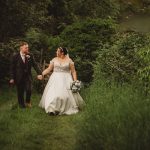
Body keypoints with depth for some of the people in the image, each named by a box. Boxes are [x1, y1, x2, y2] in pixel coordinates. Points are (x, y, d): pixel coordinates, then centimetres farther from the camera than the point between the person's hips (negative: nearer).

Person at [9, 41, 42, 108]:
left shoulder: (30, 55, -2)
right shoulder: (15, 56, -8)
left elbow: (35, 65, -3)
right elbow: (12, 68, -4)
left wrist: (39, 73, -16)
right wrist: (12, 78, -5)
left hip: (28, 76, 1)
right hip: (19, 77, -1)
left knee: (29, 90, -7)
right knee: (20, 92, 8)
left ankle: (27, 102, 21)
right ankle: (21, 104, 31)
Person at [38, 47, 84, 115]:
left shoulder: (69, 60, -1)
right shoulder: (54, 60, 6)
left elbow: (73, 71, 0)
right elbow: (49, 69, 7)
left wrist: (75, 81, -8)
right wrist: (42, 74, -6)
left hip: (66, 80, -2)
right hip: (55, 79, 2)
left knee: (66, 94, -5)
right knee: (53, 93, -9)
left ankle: (68, 109, 14)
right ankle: (52, 109, -7)